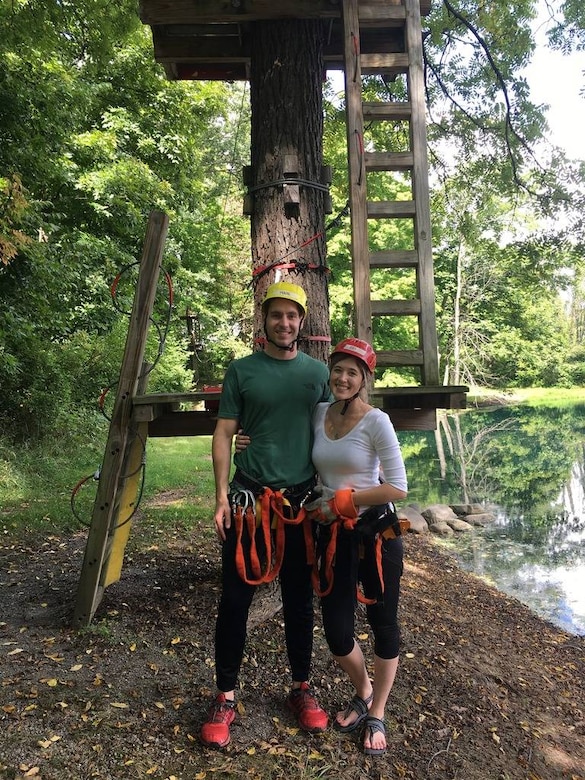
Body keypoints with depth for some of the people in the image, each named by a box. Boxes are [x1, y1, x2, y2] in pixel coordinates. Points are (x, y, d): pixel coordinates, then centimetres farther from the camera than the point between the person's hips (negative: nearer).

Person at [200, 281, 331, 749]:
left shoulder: (318, 372, 7)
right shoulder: (242, 370, 2)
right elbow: (224, 434, 0)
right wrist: (221, 496, -8)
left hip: (303, 500, 2)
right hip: (249, 498, -1)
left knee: (299, 599, 13)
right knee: (236, 598, 4)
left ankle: (302, 688, 31)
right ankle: (226, 696, 22)